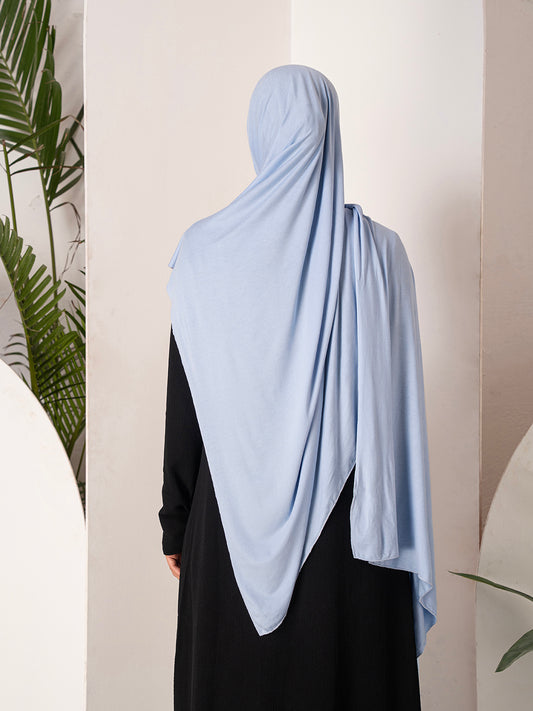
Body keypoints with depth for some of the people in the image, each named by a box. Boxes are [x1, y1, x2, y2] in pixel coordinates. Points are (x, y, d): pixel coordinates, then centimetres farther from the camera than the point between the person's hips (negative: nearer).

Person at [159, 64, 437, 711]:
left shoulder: (204, 252, -9)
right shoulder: (379, 253, -8)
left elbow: (184, 407, -5)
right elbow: (396, 406, -5)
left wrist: (175, 522, 7)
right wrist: (402, 539, 5)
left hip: (235, 523, 0)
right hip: (348, 528, 0)